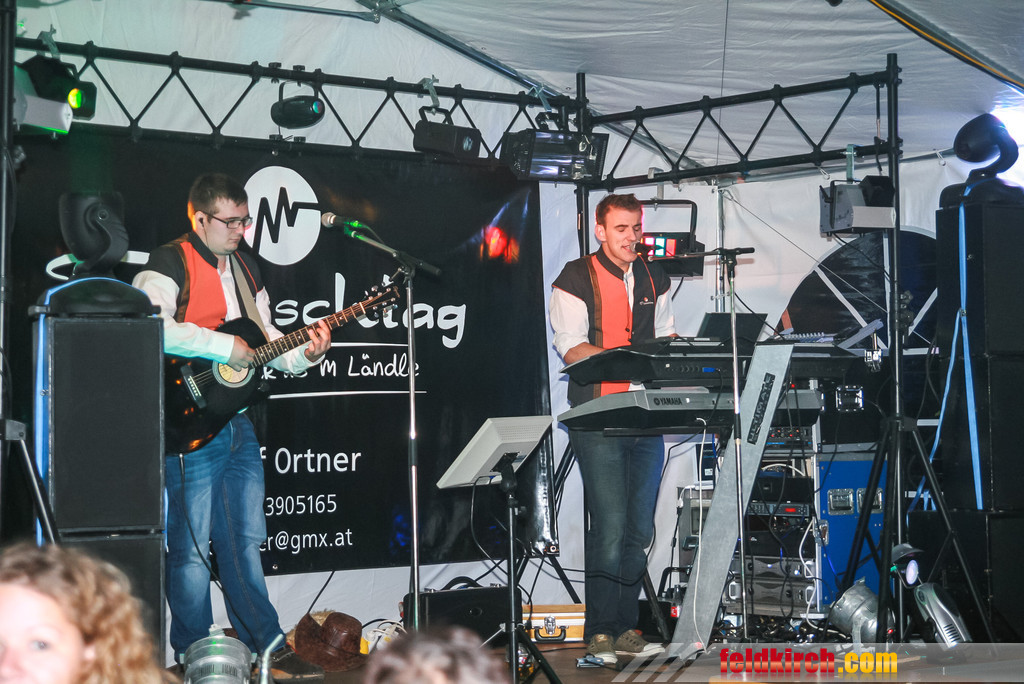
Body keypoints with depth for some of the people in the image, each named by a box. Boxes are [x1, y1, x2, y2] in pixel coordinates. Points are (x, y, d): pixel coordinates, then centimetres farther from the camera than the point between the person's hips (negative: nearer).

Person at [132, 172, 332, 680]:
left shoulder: (246, 268, 16)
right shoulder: (170, 264, -9)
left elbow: (265, 338, 20)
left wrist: (305, 352, 0)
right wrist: (224, 346, -23)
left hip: (237, 423, 8)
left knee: (244, 540, 13)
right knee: (190, 547, 0)